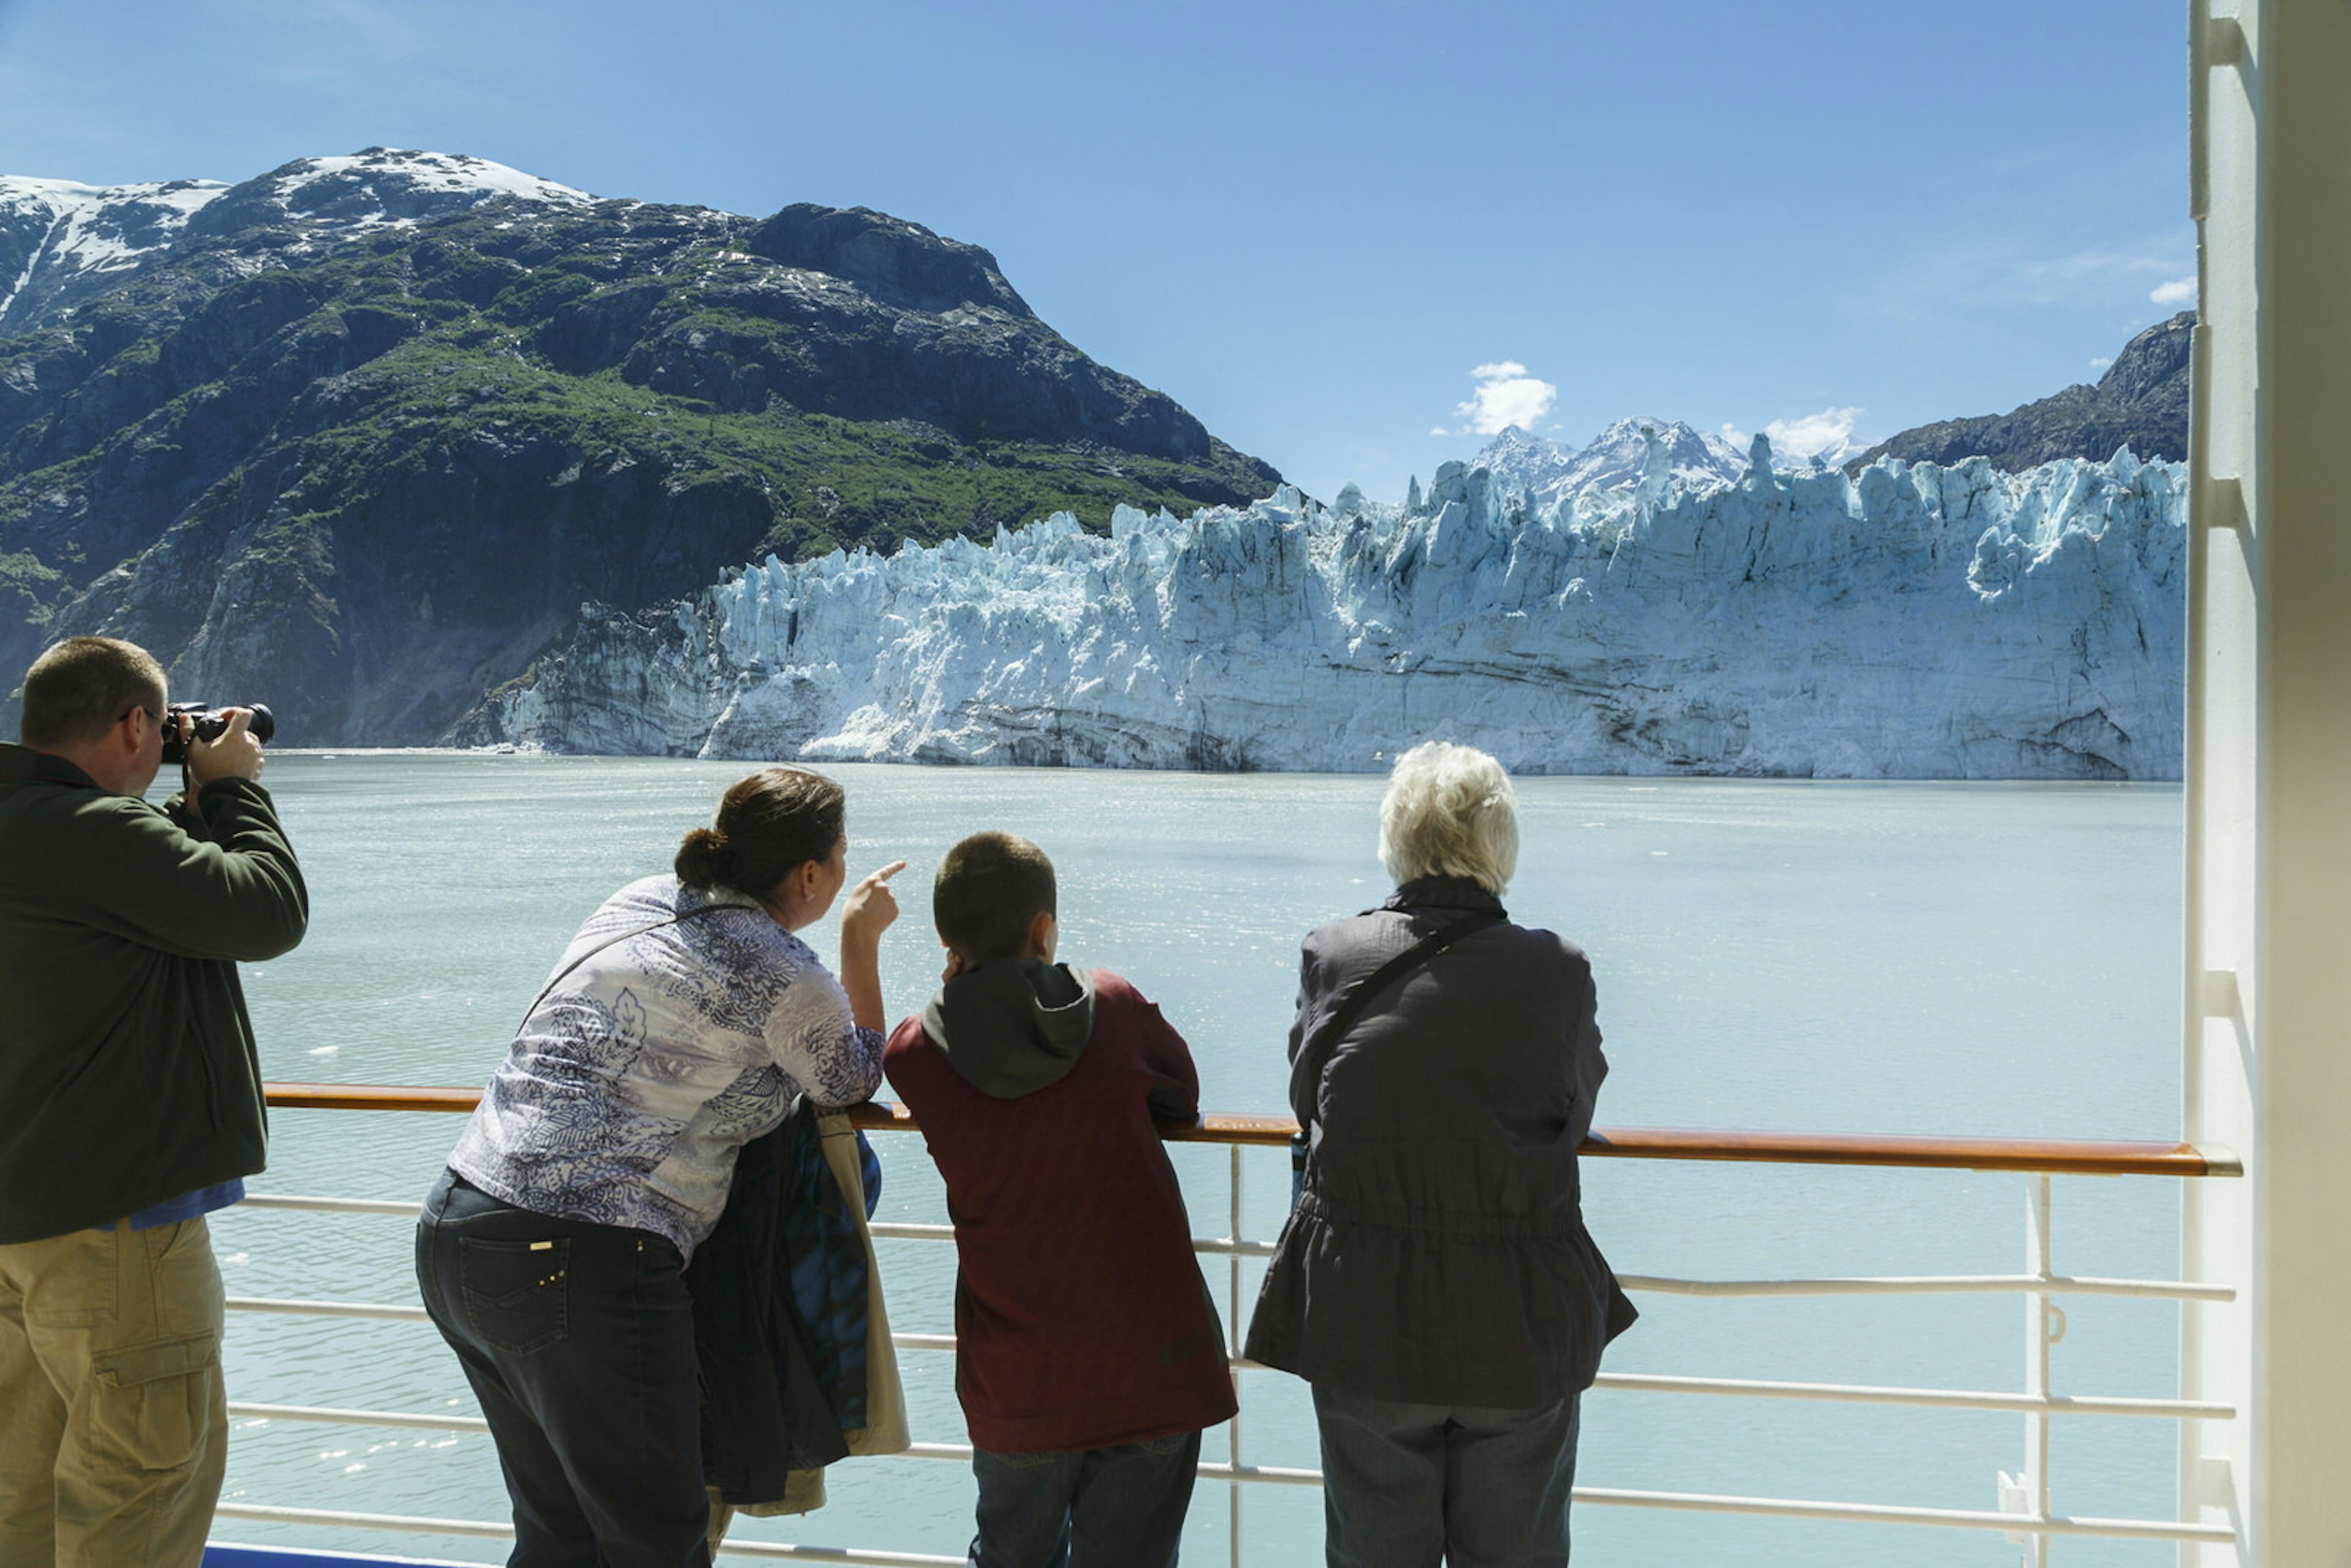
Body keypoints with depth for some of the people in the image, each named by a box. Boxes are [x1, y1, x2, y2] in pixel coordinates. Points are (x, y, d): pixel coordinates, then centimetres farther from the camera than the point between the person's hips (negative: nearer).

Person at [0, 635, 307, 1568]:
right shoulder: (95, 831, -20)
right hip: (111, 1215, -10)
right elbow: (269, 911, -17)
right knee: (151, 1466, -1)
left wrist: (195, 808, 14)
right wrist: (232, 788, -3)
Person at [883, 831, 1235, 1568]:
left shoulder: (915, 1054, -4)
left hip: (1016, 1387, 1)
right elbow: (1182, 1098, 14)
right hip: (1156, 1365, 0)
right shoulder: (1114, 1004, -3)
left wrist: (960, 989, 10)